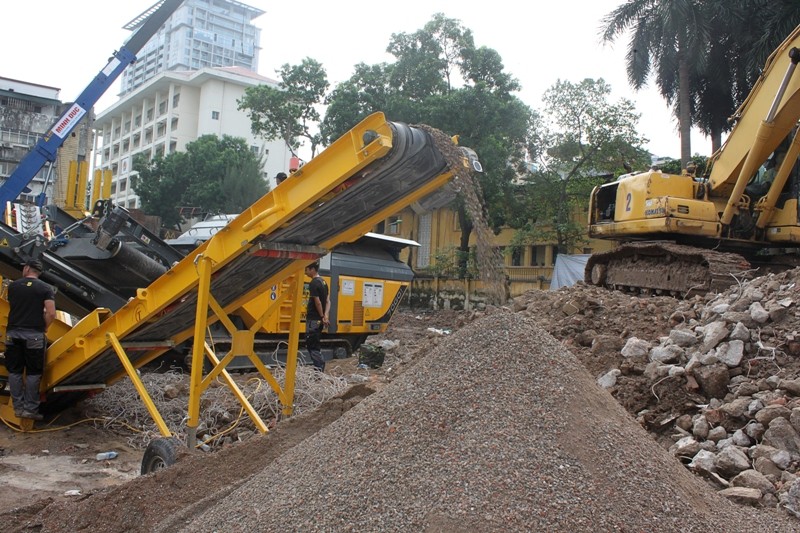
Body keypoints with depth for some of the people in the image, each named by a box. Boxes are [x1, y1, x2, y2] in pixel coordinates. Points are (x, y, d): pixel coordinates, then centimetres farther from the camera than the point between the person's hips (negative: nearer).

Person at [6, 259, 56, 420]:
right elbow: (51, 313, -11)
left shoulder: (12, 286, 7)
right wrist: (44, 328, 6)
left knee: (14, 371, 11)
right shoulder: (45, 288, -2)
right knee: (33, 373, 4)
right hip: (34, 335, -2)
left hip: (13, 333, 3)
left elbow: (12, 306, 20)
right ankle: (30, 409, 3)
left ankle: (18, 407, 13)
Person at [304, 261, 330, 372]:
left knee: (311, 345, -3)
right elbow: (328, 301, 12)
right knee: (316, 345, 16)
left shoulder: (314, 283, -16)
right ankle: (320, 367, 21)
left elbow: (317, 302, -19)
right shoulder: (323, 282, 13)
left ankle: (319, 369, -3)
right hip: (318, 320, 9)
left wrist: (322, 316, -9)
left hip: (313, 319, -9)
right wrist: (325, 315, 1)